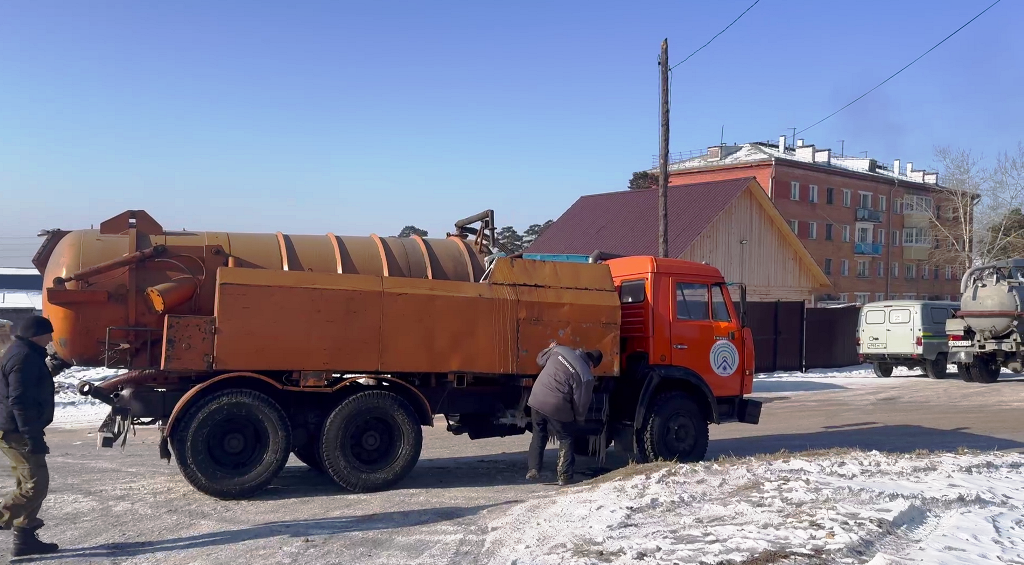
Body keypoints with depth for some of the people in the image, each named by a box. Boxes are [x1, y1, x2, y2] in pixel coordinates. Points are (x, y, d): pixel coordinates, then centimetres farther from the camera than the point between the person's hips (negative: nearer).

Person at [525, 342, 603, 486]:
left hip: (536, 400, 5)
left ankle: (533, 470, 23)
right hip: (557, 409, -5)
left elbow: (540, 360, 20)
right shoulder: (586, 377, -7)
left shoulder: (559, 350, 4)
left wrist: (550, 348, 39)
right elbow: (581, 403, -2)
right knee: (565, 441, 15)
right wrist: (579, 419, 16)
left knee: (538, 436, 23)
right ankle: (564, 477, 15)